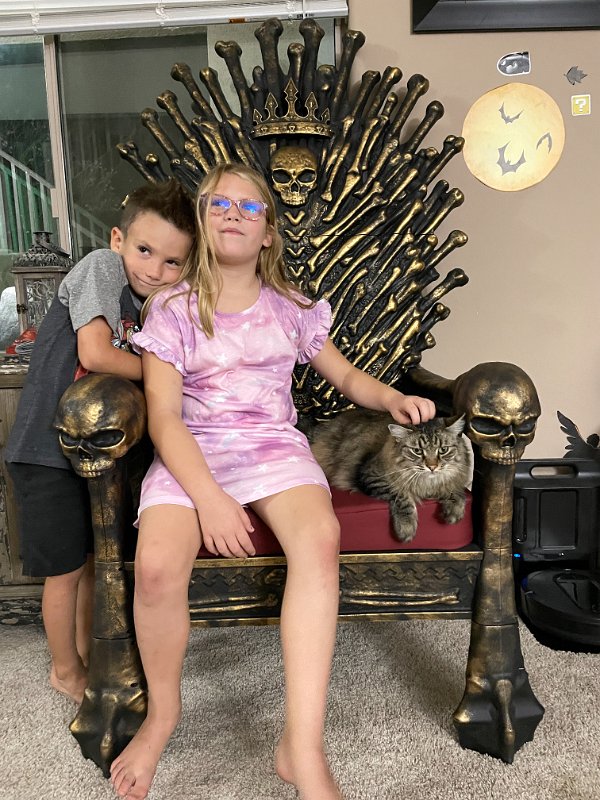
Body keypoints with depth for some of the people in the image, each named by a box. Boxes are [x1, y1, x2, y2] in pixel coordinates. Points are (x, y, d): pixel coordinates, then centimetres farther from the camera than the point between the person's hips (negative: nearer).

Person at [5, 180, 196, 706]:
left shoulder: (157, 305, 5)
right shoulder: (101, 267, -17)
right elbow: (95, 354, -27)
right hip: (48, 450, -7)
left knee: (95, 558, 20)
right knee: (66, 568, 7)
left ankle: (87, 650, 42)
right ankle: (66, 670, 30)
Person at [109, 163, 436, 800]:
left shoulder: (290, 308, 13)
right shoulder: (172, 308, 4)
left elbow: (344, 375, 22)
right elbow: (163, 416, -5)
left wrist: (393, 399, 0)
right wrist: (209, 496, -19)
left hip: (275, 446, 2)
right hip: (190, 453, -1)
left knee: (320, 538, -32)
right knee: (157, 565, -30)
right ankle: (163, 710, 3)